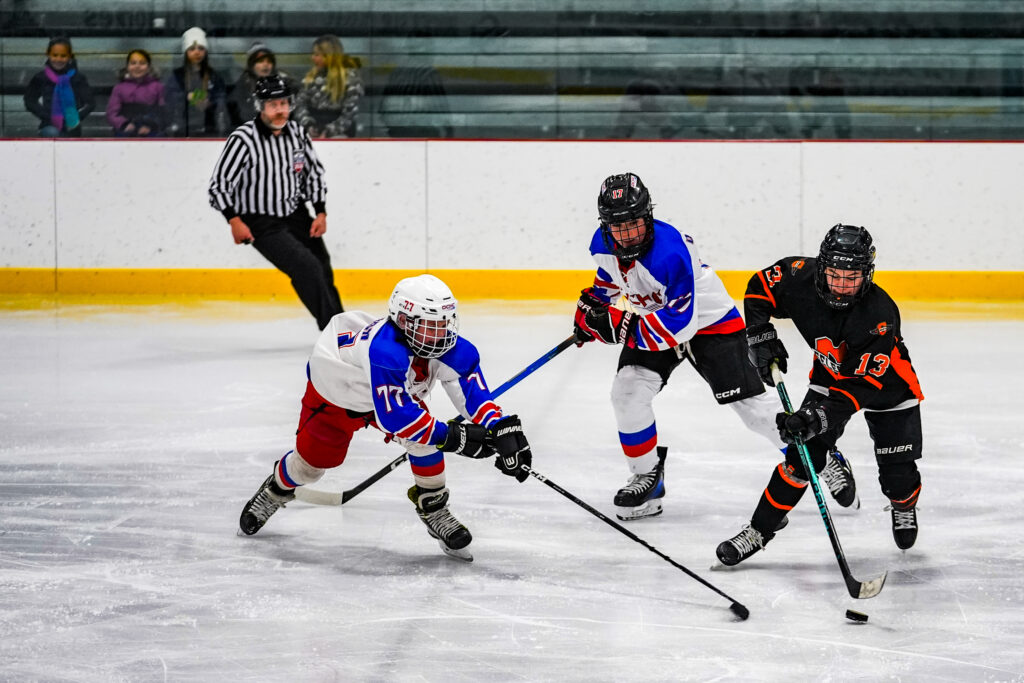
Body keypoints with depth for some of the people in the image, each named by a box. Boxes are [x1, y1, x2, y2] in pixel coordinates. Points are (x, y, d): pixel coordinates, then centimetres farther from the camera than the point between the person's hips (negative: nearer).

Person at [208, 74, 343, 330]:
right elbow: (219, 184, -18)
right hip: (262, 225, -6)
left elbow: (314, 174, 11)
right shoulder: (243, 140, -20)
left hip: (296, 215, 6)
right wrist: (234, 220, -25)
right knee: (307, 268, -22)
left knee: (323, 274, 15)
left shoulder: (297, 133, -2)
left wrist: (321, 213, 4)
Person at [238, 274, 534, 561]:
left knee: (425, 436, -20)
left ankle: (433, 508, -1)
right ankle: (276, 489, 44)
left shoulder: (449, 348, -29)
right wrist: (450, 437, -50)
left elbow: (473, 389, -31)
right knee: (313, 461, 10)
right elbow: (393, 415, -50)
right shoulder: (385, 351, -48)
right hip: (336, 389, -5)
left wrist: (503, 429, -46)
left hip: (396, 393, 5)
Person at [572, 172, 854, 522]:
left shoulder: (670, 252, -37)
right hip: (655, 320, 6)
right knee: (627, 392, -15)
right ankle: (647, 476, 3)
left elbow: (680, 322, -37)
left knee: (751, 404, -7)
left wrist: (622, 325, -41)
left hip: (708, 320, -6)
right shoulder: (604, 244, -13)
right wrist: (589, 307, 6)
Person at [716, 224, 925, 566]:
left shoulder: (880, 315, -38)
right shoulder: (802, 277, -27)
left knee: (897, 474, -3)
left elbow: (862, 384, -39)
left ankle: (904, 506, 33)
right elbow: (760, 287, -5)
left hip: (886, 383, -3)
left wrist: (819, 416, -47)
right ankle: (759, 531, -1)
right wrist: (760, 336, -14)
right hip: (830, 374, 3)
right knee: (803, 456, -11)